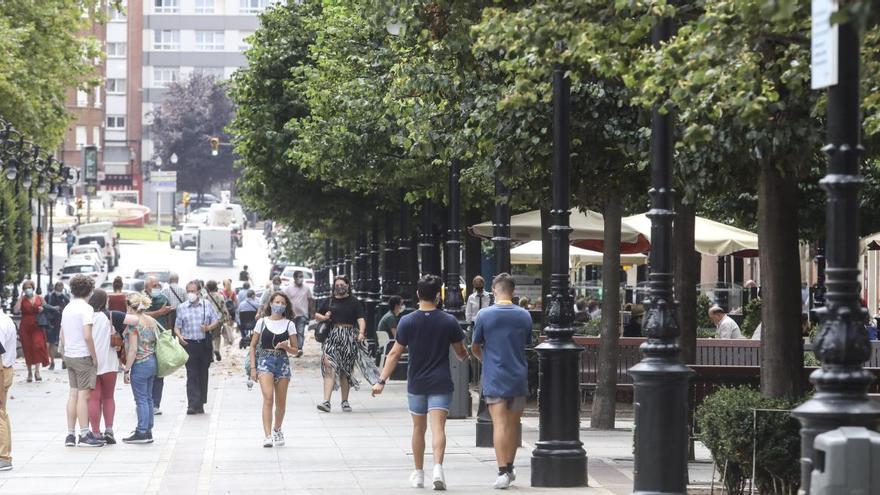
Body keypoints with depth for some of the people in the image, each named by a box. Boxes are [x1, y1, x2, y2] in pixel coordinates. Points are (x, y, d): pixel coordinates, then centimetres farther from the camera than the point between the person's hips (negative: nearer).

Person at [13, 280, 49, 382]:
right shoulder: (22, 300, 4)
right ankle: (29, 372, 14)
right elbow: (16, 310, -13)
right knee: (27, 349, 3)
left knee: (38, 346, -17)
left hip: (37, 327, 0)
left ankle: (37, 371, -15)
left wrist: (43, 309, -6)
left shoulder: (39, 298, 8)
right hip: (25, 327, 0)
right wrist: (21, 297, -11)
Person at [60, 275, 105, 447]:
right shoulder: (86, 308, -14)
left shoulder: (67, 308, 12)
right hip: (83, 356, -8)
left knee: (73, 394, 11)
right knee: (83, 395, -5)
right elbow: (87, 336, -21)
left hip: (69, 356, 8)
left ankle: (70, 434, 12)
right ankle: (85, 435, -4)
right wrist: (94, 357, -13)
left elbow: (62, 336, 16)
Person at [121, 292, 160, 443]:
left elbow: (133, 349, -18)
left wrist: (127, 369, -13)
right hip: (153, 362, 8)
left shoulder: (133, 323, -15)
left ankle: (142, 433, -3)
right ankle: (148, 430, 18)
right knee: (148, 398, 13)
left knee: (141, 399, -4)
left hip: (140, 364, -8)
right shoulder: (152, 321, 9)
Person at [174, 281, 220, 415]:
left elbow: (216, 321, 9)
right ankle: (192, 404, -14)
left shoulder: (207, 305, 8)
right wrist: (179, 336, -13)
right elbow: (177, 326, 7)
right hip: (189, 344, -2)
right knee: (192, 375, -9)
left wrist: (209, 328, -11)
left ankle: (200, 403, 15)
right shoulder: (182, 308, 7)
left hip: (205, 343, 2)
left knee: (203, 374, 7)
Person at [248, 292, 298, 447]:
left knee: (281, 401, 8)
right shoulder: (262, 322, 4)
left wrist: (286, 347, -12)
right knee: (268, 397, -18)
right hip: (265, 360, -2)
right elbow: (253, 346, 8)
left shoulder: (289, 324, 6)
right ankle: (268, 436, -24)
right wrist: (253, 367, 0)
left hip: (282, 362, 2)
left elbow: (295, 349, 10)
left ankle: (277, 430, 32)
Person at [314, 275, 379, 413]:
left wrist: (361, 333, -22)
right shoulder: (329, 302, 13)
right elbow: (316, 315, 23)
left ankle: (345, 401, 19)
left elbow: (361, 319, -5)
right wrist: (323, 317, 1)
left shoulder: (354, 302, 5)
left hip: (349, 338, -1)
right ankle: (326, 401, -22)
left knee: (345, 370, 6)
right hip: (332, 337, 1)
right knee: (329, 367, -14)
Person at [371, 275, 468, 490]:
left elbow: (395, 353, -6)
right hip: (441, 383, -1)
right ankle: (438, 467, -26)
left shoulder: (407, 321, -5)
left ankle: (418, 474, 21)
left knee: (418, 428, 14)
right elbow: (461, 352, 6)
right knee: (438, 427, -7)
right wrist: (466, 357, 30)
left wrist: (381, 381, -3)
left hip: (416, 383, 1)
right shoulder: (449, 321, -4)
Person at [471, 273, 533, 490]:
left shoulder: (484, 315, -7)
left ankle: (503, 471, -14)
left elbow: (475, 347, 3)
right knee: (513, 425, 13)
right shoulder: (524, 316, 1)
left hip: (494, 378, -3)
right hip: (519, 378, 3)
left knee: (499, 424, -5)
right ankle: (509, 469, 23)